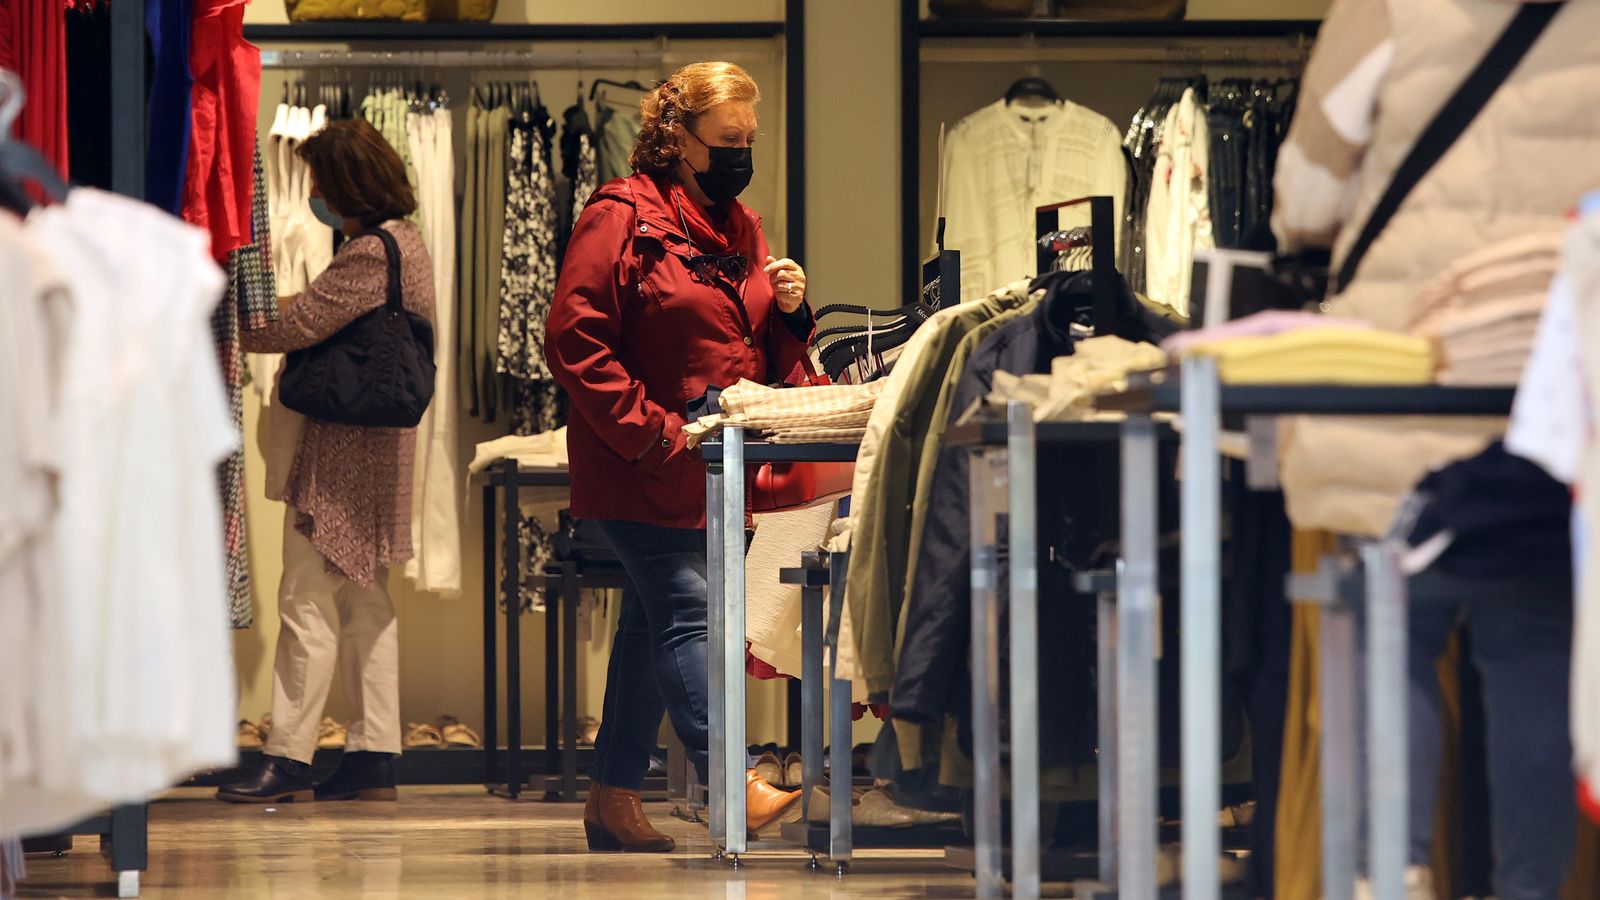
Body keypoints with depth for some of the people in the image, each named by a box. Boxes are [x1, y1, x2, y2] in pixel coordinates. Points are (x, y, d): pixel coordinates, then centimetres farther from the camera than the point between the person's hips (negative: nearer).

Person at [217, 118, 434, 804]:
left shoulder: (369, 256, -18)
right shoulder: (405, 241, 14)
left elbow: (294, 327, -19)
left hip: (342, 452, -10)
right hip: (378, 446, 10)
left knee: (308, 605, -6)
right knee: (366, 604, 11)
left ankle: (289, 756, -5)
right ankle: (375, 755, 13)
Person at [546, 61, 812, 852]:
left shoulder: (740, 230, 17)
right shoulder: (622, 216, -8)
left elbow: (771, 360, 23)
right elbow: (574, 340, -15)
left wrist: (789, 311, 0)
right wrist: (653, 432, -18)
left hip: (712, 476, 8)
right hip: (644, 474, -8)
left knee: (654, 624, 10)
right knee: (686, 613, -15)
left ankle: (612, 800, 15)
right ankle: (732, 786, -24)